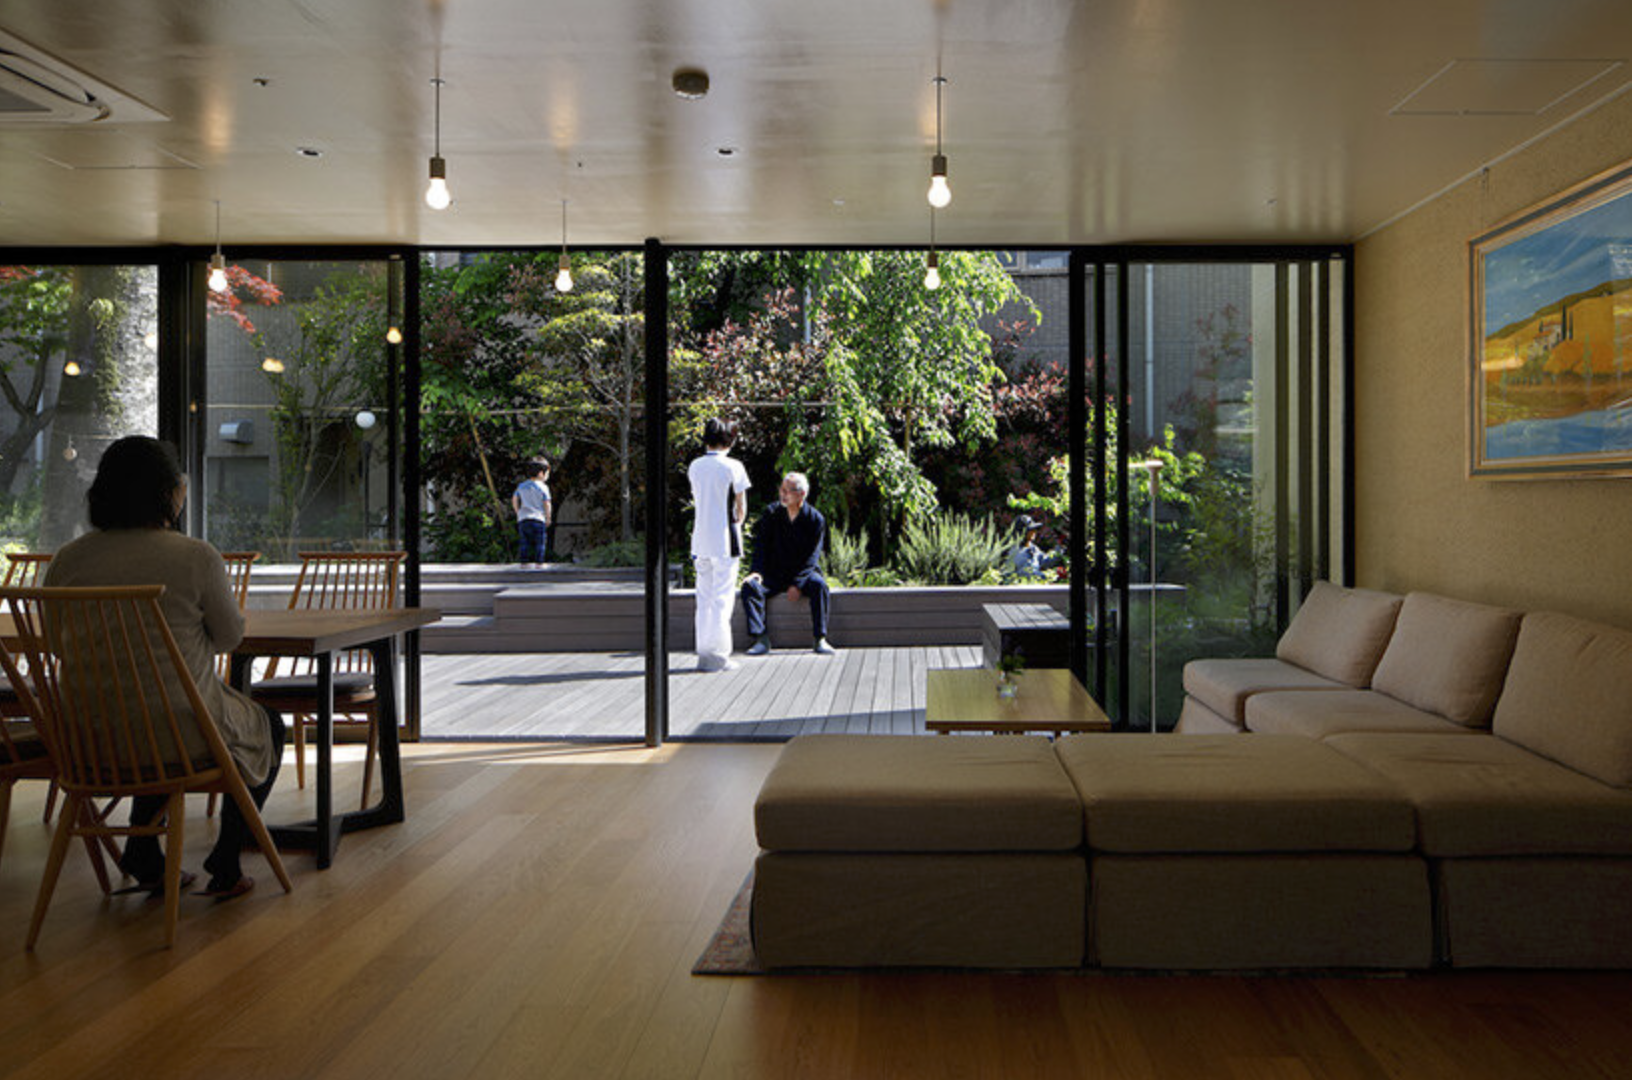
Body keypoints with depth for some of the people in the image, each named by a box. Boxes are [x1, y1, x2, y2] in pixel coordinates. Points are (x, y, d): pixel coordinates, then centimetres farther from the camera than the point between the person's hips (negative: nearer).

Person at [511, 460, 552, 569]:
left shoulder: (521, 486, 13)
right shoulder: (543, 487, -3)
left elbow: (514, 500, 13)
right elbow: (546, 504, -6)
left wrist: (518, 513, 22)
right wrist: (548, 518, 5)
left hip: (523, 518, 5)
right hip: (538, 519, -5)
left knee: (525, 543, 6)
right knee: (539, 544, -1)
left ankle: (525, 563, 4)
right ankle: (539, 564, -4)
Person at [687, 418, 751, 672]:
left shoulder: (694, 466, 6)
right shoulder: (733, 467, -8)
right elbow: (741, 509, -3)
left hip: (700, 537, 5)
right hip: (724, 539, -5)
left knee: (704, 598, 11)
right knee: (722, 599, -1)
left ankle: (703, 653, 13)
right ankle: (717, 655, 0)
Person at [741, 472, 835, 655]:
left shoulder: (815, 519, -6)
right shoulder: (771, 512, -1)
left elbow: (812, 556, -10)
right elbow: (761, 544, -1)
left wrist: (797, 584, -21)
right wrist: (757, 571, -19)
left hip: (803, 572, -2)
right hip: (773, 573, 2)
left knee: (819, 585, -33)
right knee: (749, 585, -26)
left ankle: (820, 639, -26)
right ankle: (761, 639, -23)